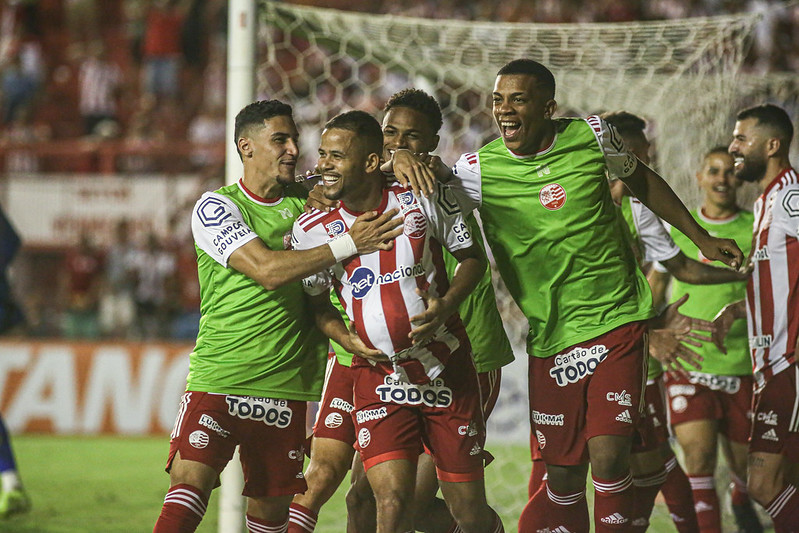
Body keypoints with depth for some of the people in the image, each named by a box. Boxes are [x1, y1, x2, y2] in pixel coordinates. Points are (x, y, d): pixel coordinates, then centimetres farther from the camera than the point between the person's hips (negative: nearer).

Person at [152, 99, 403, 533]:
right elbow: (268, 270, -16)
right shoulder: (215, 207, -4)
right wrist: (350, 244, -19)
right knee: (191, 478, -21)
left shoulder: (308, 200, 10)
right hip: (218, 378, -4)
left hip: (287, 383, 4)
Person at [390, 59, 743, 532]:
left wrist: (701, 238, 22)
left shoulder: (591, 137, -2)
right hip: (552, 338, 1)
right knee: (564, 476, 4)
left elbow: (642, 180, 17)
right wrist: (403, 159, -27)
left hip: (618, 321, -1)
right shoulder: (481, 169, -5)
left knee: (608, 456, -15)